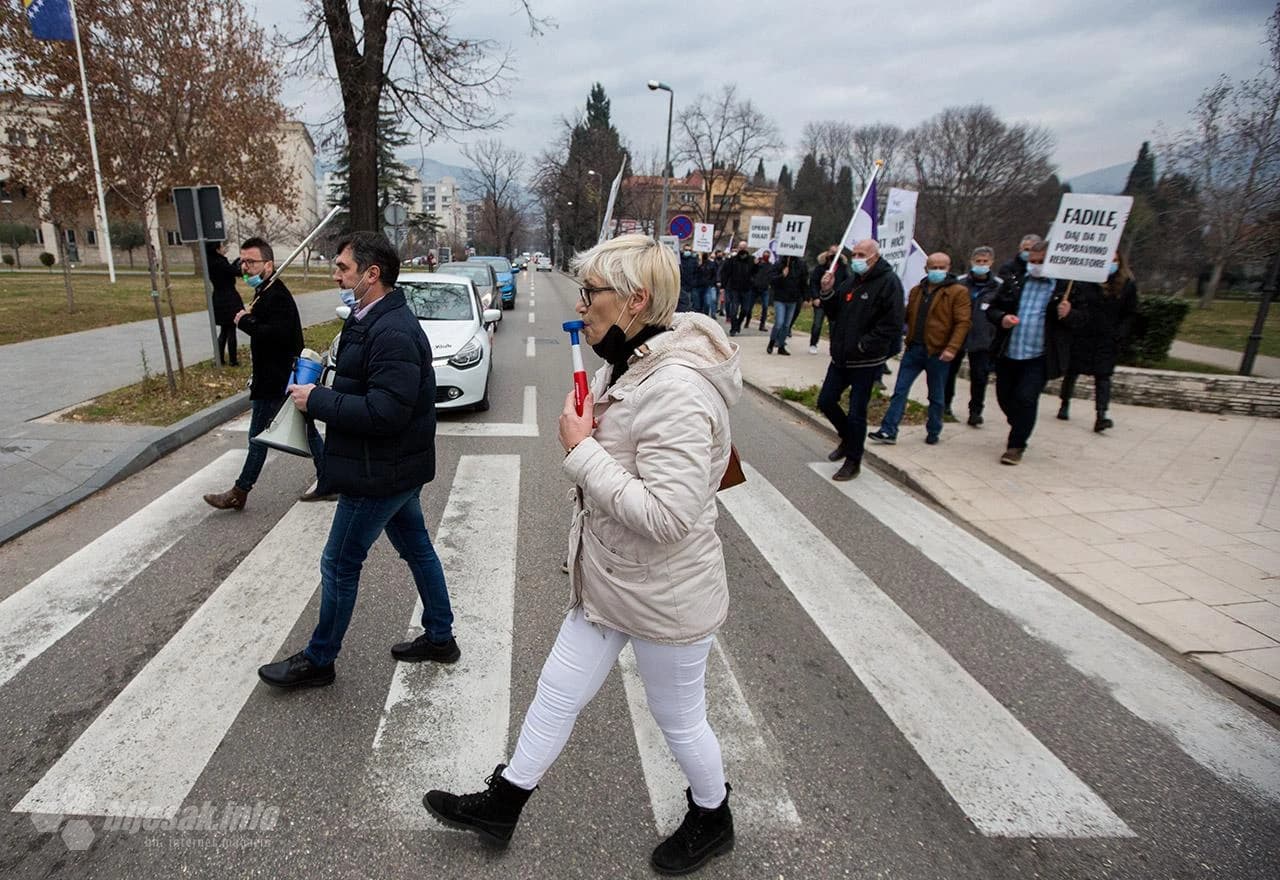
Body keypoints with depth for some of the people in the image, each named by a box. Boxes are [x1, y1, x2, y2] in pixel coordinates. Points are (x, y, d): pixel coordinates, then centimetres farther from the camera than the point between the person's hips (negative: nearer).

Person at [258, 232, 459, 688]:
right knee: (416, 548, 18)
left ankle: (318, 659, 25)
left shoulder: (393, 333, -25)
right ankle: (440, 637, 34)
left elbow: (385, 412, -31)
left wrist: (317, 400, -22)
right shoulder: (377, 321, 9)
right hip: (396, 467, 10)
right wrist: (323, 391, 3)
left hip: (381, 474, -10)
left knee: (339, 564, 5)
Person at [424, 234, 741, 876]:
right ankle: (501, 806, 44)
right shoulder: (625, 365, 1)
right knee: (556, 696, 22)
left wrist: (580, 450, -27)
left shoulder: (676, 390, -30)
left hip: (664, 599, -9)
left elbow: (666, 515, -34)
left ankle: (712, 819, 47)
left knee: (679, 721, 17)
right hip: (608, 583, 9)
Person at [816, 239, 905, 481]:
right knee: (825, 401, 13)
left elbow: (892, 326, -19)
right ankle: (848, 439, 37)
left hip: (866, 362, -7)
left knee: (857, 413, 0)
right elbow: (835, 314, 14)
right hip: (841, 357, 7)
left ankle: (853, 462, 16)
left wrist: (863, 345, -21)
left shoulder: (888, 282, -13)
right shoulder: (851, 281, 11)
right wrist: (828, 293, -3)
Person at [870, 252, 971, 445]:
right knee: (900, 390, 1)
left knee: (936, 396, 9)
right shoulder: (917, 291, 13)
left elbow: (962, 323, -11)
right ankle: (889, 431, 3)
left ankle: (933, 432, 23)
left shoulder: (958, 292, -5)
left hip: (938, 352, -4)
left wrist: (952, 348, -21)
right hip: (913, 349, 5)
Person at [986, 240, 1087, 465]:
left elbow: (1082, 317, 2)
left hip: (1039, 357, -4)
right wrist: (1002, 318, -10)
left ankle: (1016, 446, 5)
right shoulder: (1013, 283, 7)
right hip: (1008, 354, 4)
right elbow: (991, 309, 11)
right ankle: (1020, 430, 41)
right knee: (1005, 396, 14)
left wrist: (1069, 314, -20)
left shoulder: (1065, 287, -2)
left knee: (1026, 398, -10)